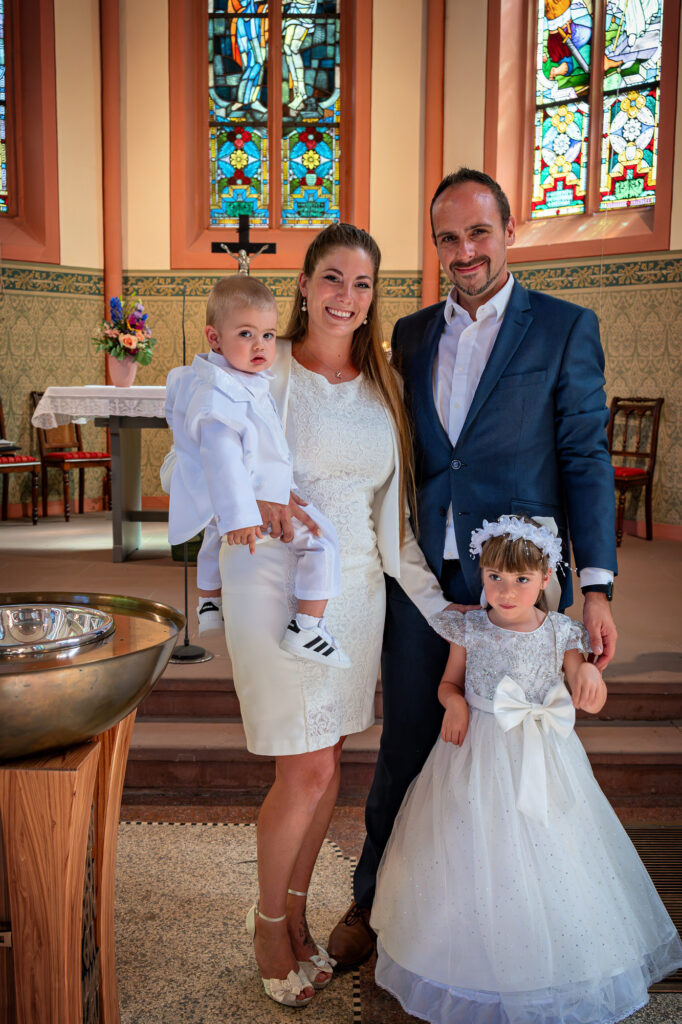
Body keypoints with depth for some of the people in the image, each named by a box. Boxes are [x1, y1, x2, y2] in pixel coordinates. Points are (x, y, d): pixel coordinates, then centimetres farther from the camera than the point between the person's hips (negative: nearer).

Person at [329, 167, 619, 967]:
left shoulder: (566, 329, -1)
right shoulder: (411, 334, 10)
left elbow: (586, 460, -5)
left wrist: (595, 587, -11)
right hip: (420, 578, 3)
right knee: (405, 746, 13)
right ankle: (372, 903, 33)